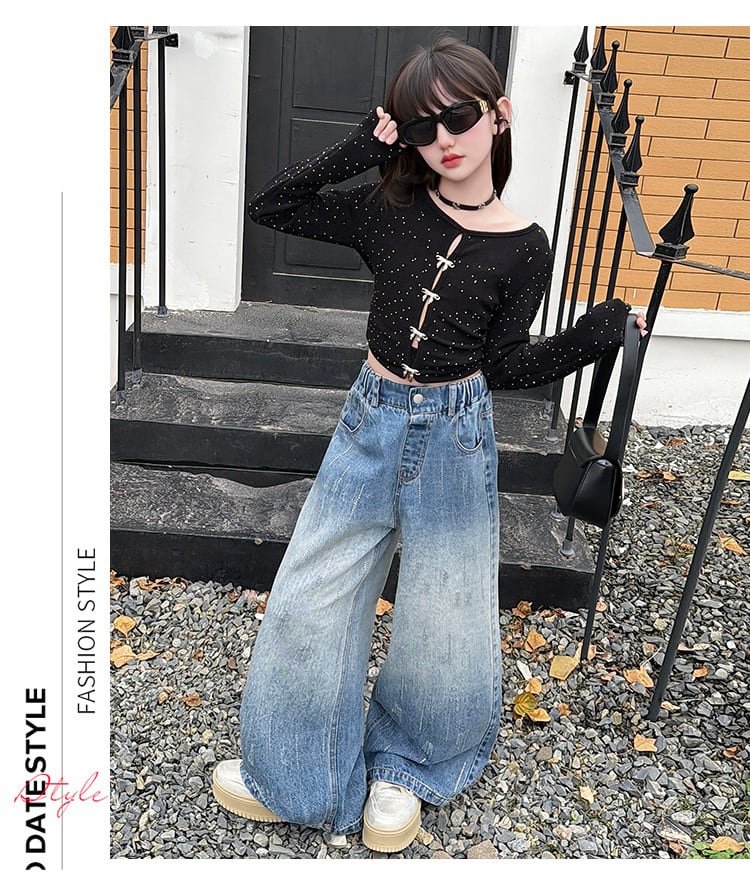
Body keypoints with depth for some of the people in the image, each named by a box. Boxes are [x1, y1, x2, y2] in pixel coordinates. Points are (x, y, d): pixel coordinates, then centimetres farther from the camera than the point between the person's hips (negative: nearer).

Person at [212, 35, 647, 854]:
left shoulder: (524, 249, -6)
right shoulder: (389, 209, -3)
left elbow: (505, 365, -2)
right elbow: (270, 208, -3)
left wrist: (587, 339, -13)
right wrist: (355, 150, -12)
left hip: (454, 434, -1)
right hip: (371, 420, 2)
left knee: (441, 616, 10)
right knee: (309, 598, 7)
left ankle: (405, 768, 38)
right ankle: (295, 776, 29)